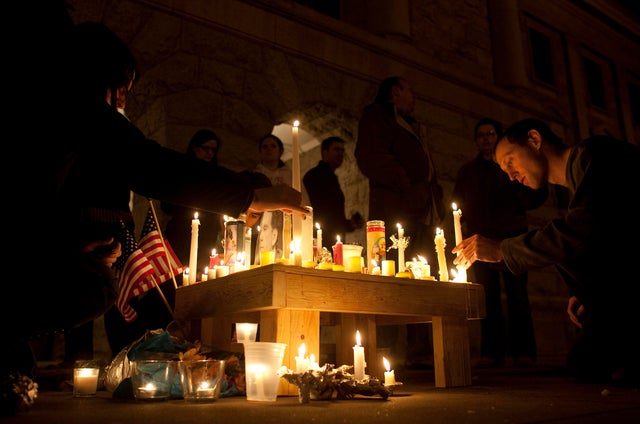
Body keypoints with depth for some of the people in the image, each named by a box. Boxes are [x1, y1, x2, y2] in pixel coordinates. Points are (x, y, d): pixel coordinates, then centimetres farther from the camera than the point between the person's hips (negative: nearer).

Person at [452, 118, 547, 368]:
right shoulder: (467, 171, 19)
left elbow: (537, 196, 8)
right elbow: (458, 203, 18)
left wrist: (522, 195, -13)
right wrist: (464, 223, 0)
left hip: (511, 235, -2)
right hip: (480, 237, 2)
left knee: (517, 292, -7)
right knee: (488, 295, -1)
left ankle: (523, 351, -3)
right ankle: (491, 352, 0)